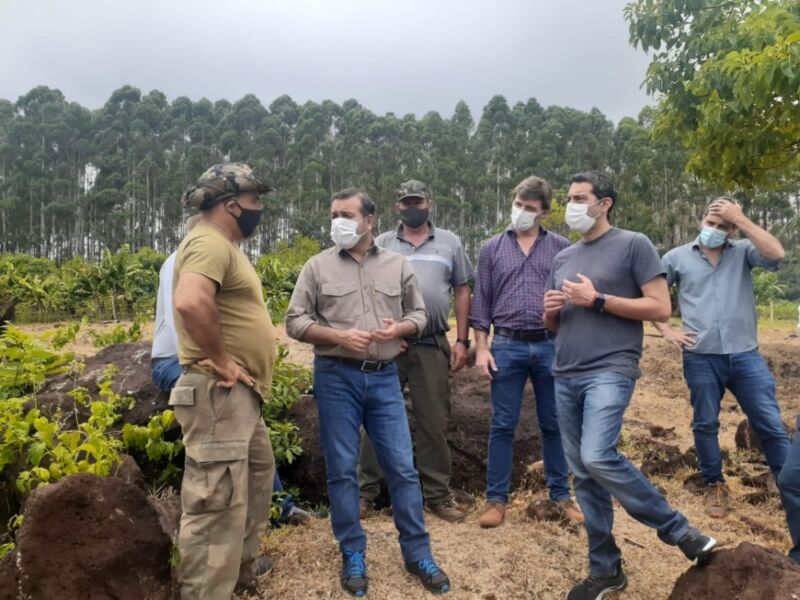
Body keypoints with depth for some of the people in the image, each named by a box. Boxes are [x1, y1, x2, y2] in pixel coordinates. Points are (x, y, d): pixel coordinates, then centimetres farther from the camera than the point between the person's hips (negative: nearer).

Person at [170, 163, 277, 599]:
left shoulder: (224, 246, 17)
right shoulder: (209, 243, -16)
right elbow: (190, 303, -36)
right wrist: (222, 361, -24)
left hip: (240, 395, 11)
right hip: (219, 394, -11)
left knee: (258, 474, 25)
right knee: (217, 503, -5)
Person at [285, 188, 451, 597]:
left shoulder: (398, 265, 6)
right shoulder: (317, 267, 1)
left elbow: (419, 314, 12)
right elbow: (295, 322, -1)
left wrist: (400, 328, -10)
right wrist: (338, 336, -15)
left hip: (384, 377, 1)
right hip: (336, 378, -1)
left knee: (402, 467, 5)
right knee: (341, 470, 6)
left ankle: (417, 554, 20)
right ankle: (353, 555, 23)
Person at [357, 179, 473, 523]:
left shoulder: (449, 243, 9)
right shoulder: (382, 244, 8)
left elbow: (461, 292, 9)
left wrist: (462, 341, 3)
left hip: (433, 346, 0)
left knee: (433, 421, 7)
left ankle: (437, 494, 19)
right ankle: (367, 491, 17)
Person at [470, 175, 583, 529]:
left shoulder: (561, 247, 6)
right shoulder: (492, 248, 7)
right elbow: (481, 301, 5)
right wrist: (481, 348, -2)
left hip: (552, 345, 1)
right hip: (507, 346, 0)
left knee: (554, 424, 11)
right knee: (502, 426, 5)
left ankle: (561, 495, 25)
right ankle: (496, 499, 15)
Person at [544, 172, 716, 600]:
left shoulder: (633, 244, 0)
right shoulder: (562, 258, 17)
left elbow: (661, 309, -7)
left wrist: (597, 299, -13)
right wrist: (550, 311, 0)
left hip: (610, 371, -6)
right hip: (565, 376, 7)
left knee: (598, 458, -22)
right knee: (582, 474, 7)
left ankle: (677, 530, 2)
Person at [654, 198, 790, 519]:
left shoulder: (743, 252, 4)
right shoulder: (677, 257, 4)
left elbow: (776, 254, -17)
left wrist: (740, 218, -14)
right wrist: (666, 330, -1)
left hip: (745, 355, 0)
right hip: (700, 358, 0)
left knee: (770, 424, 6)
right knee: (705, 425, 11)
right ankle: (715, 485, 28)